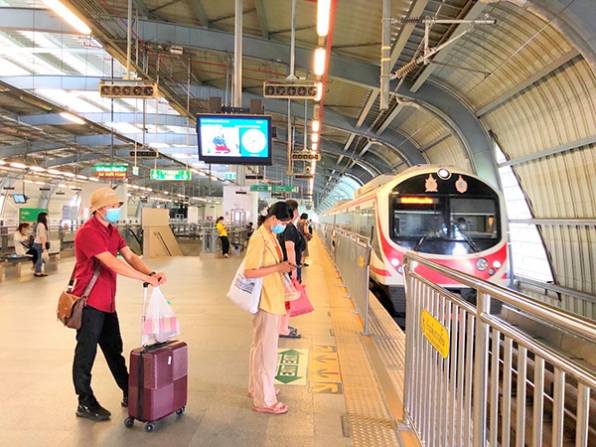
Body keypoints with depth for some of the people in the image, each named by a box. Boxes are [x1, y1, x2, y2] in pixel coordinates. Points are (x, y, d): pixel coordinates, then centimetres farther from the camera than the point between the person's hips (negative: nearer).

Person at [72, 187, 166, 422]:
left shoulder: (112, 231, 10)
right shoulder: (88, 232, -19)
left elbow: (130, 256, 3)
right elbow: (114, 264, -27)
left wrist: (151, 273, -14)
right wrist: (147, 279, -26)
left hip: (107, 302, 9)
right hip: (90, 303, -9)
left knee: (114, 350, 17)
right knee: (86, 354, 4)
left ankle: (129, 394, 29)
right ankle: (85, 404, 18)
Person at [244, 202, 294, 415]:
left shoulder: (271, 236, 10)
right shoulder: (259, 239, -19)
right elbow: (249, 272, -25)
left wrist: (283, 267, 5)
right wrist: (278, 268, -22)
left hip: (273, 300, 10)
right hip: (265, 301, -10)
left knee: (262, 346, 21)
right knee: (266, 349, 0)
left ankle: (257, 387, 37)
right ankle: (264, 400, 12)